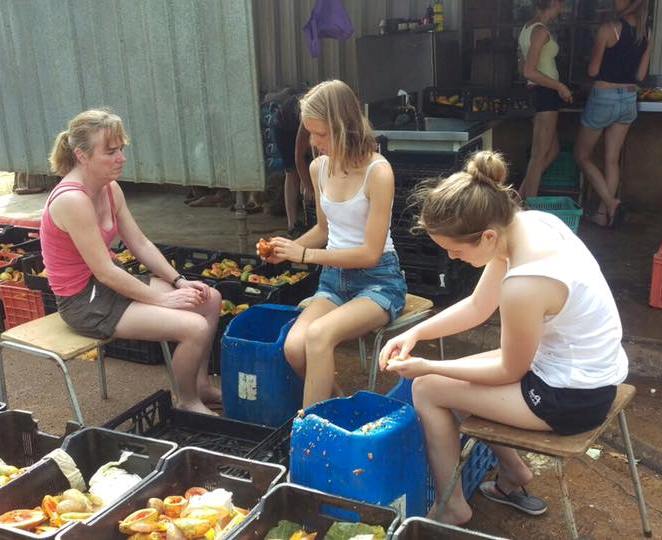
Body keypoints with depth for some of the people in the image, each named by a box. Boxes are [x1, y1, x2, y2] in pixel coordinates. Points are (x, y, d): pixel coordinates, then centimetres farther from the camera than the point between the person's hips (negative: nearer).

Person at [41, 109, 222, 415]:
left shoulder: (110, 189, 2)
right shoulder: (72, 200, -26)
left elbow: (141, 244, 7)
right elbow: (106, 273, -24)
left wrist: (179, 282, -4)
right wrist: (163, 299, -17)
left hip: (107, 283, 9)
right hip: (84, 302, -9)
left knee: (210, 299, 4)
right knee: (195, 327, -20)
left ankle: (201, 384, 20)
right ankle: (188, 402, 6)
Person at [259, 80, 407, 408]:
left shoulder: (378, 172, -17)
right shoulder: (319, 167, 4)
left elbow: (370, 254, -16)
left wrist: (304, 254, -14)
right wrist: (287, 249, 1)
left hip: (378, 280, -6)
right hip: (334, 276, 6)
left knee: (318, 334, -33)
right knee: (294, 347, -22)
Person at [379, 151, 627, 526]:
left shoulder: (524, 285, -34)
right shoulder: (527, 222, -8)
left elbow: (510, 371, -15)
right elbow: (477, 306, 5)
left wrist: (428, 367, -9)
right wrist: (415, 333, -4)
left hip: (574, 397, -8)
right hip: (589, 369, 9)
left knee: (427, 389, 0)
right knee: (450, 376, 18)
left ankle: (450, 509, 16)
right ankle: (514, 475, 29)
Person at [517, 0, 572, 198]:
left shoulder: (527, 28, 13)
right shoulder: (541, 31, -15)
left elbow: (524, 68, 21)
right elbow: (529, 71, -23)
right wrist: (560, 86, -15)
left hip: (537, 93, 10)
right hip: (546, 94, -10)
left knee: (552, 151, 16)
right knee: (540, 156, -4)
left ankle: (521, 196, 15)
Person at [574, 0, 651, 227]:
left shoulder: (608, 29, -17)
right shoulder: (646, 34, 1)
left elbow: (593, 71, -11)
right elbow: (640, 75, 7)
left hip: (604, 99, -6)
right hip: (629, 99, 6)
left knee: (582, 156, 10)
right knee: (612, 160, 12)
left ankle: (610, 202, -1)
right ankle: (603, 213, 16)